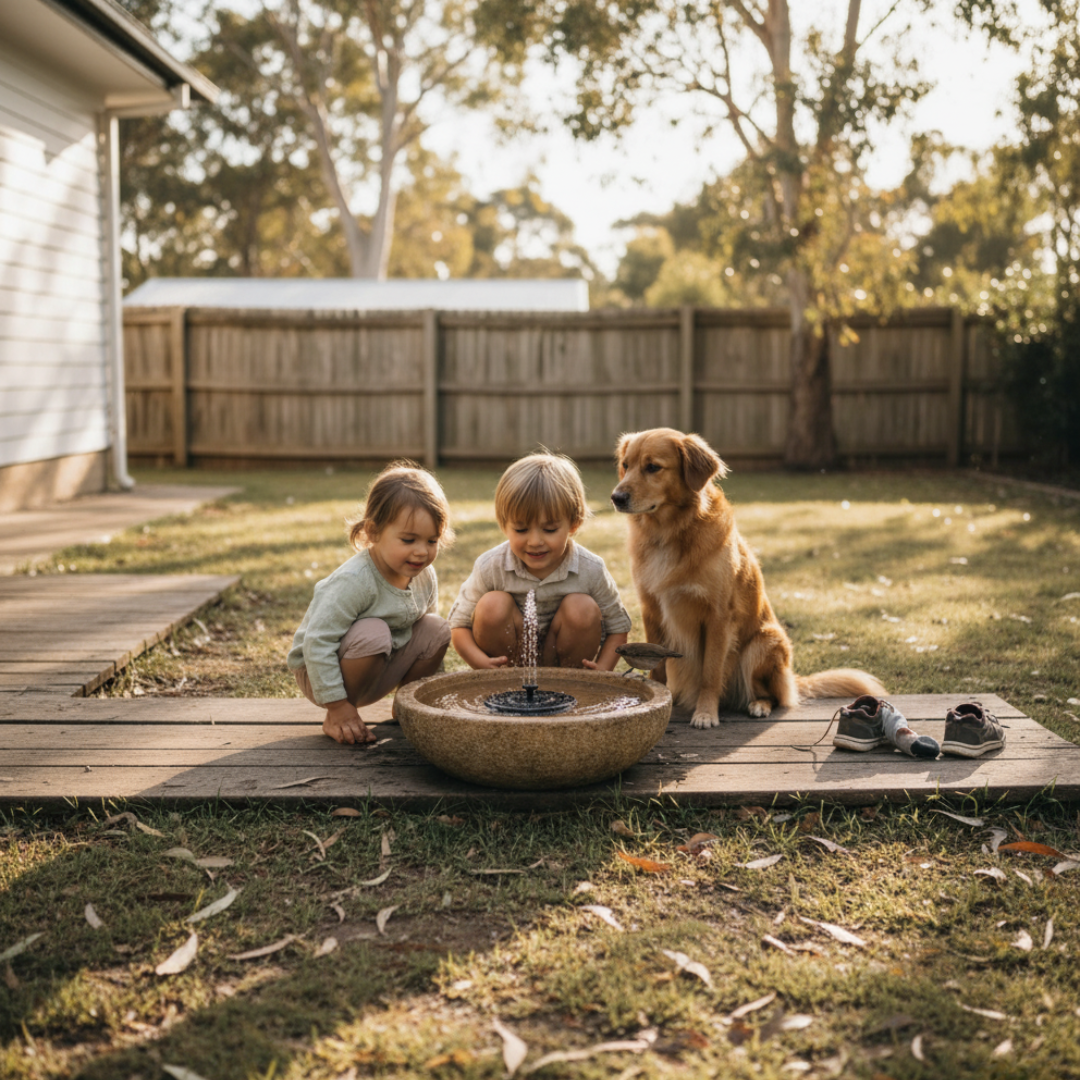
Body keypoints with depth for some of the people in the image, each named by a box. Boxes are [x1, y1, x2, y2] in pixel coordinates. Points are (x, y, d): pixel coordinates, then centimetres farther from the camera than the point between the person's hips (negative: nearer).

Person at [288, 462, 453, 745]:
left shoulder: (425, 576, -6)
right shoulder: (354, 582, -30)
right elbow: (317, 642, -31)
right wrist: (337, 706, -29)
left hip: (377, 669, 7)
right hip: (318, 672, -7)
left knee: (436, 630, -10)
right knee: (372, 634, -35)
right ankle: (335, 721, -16)